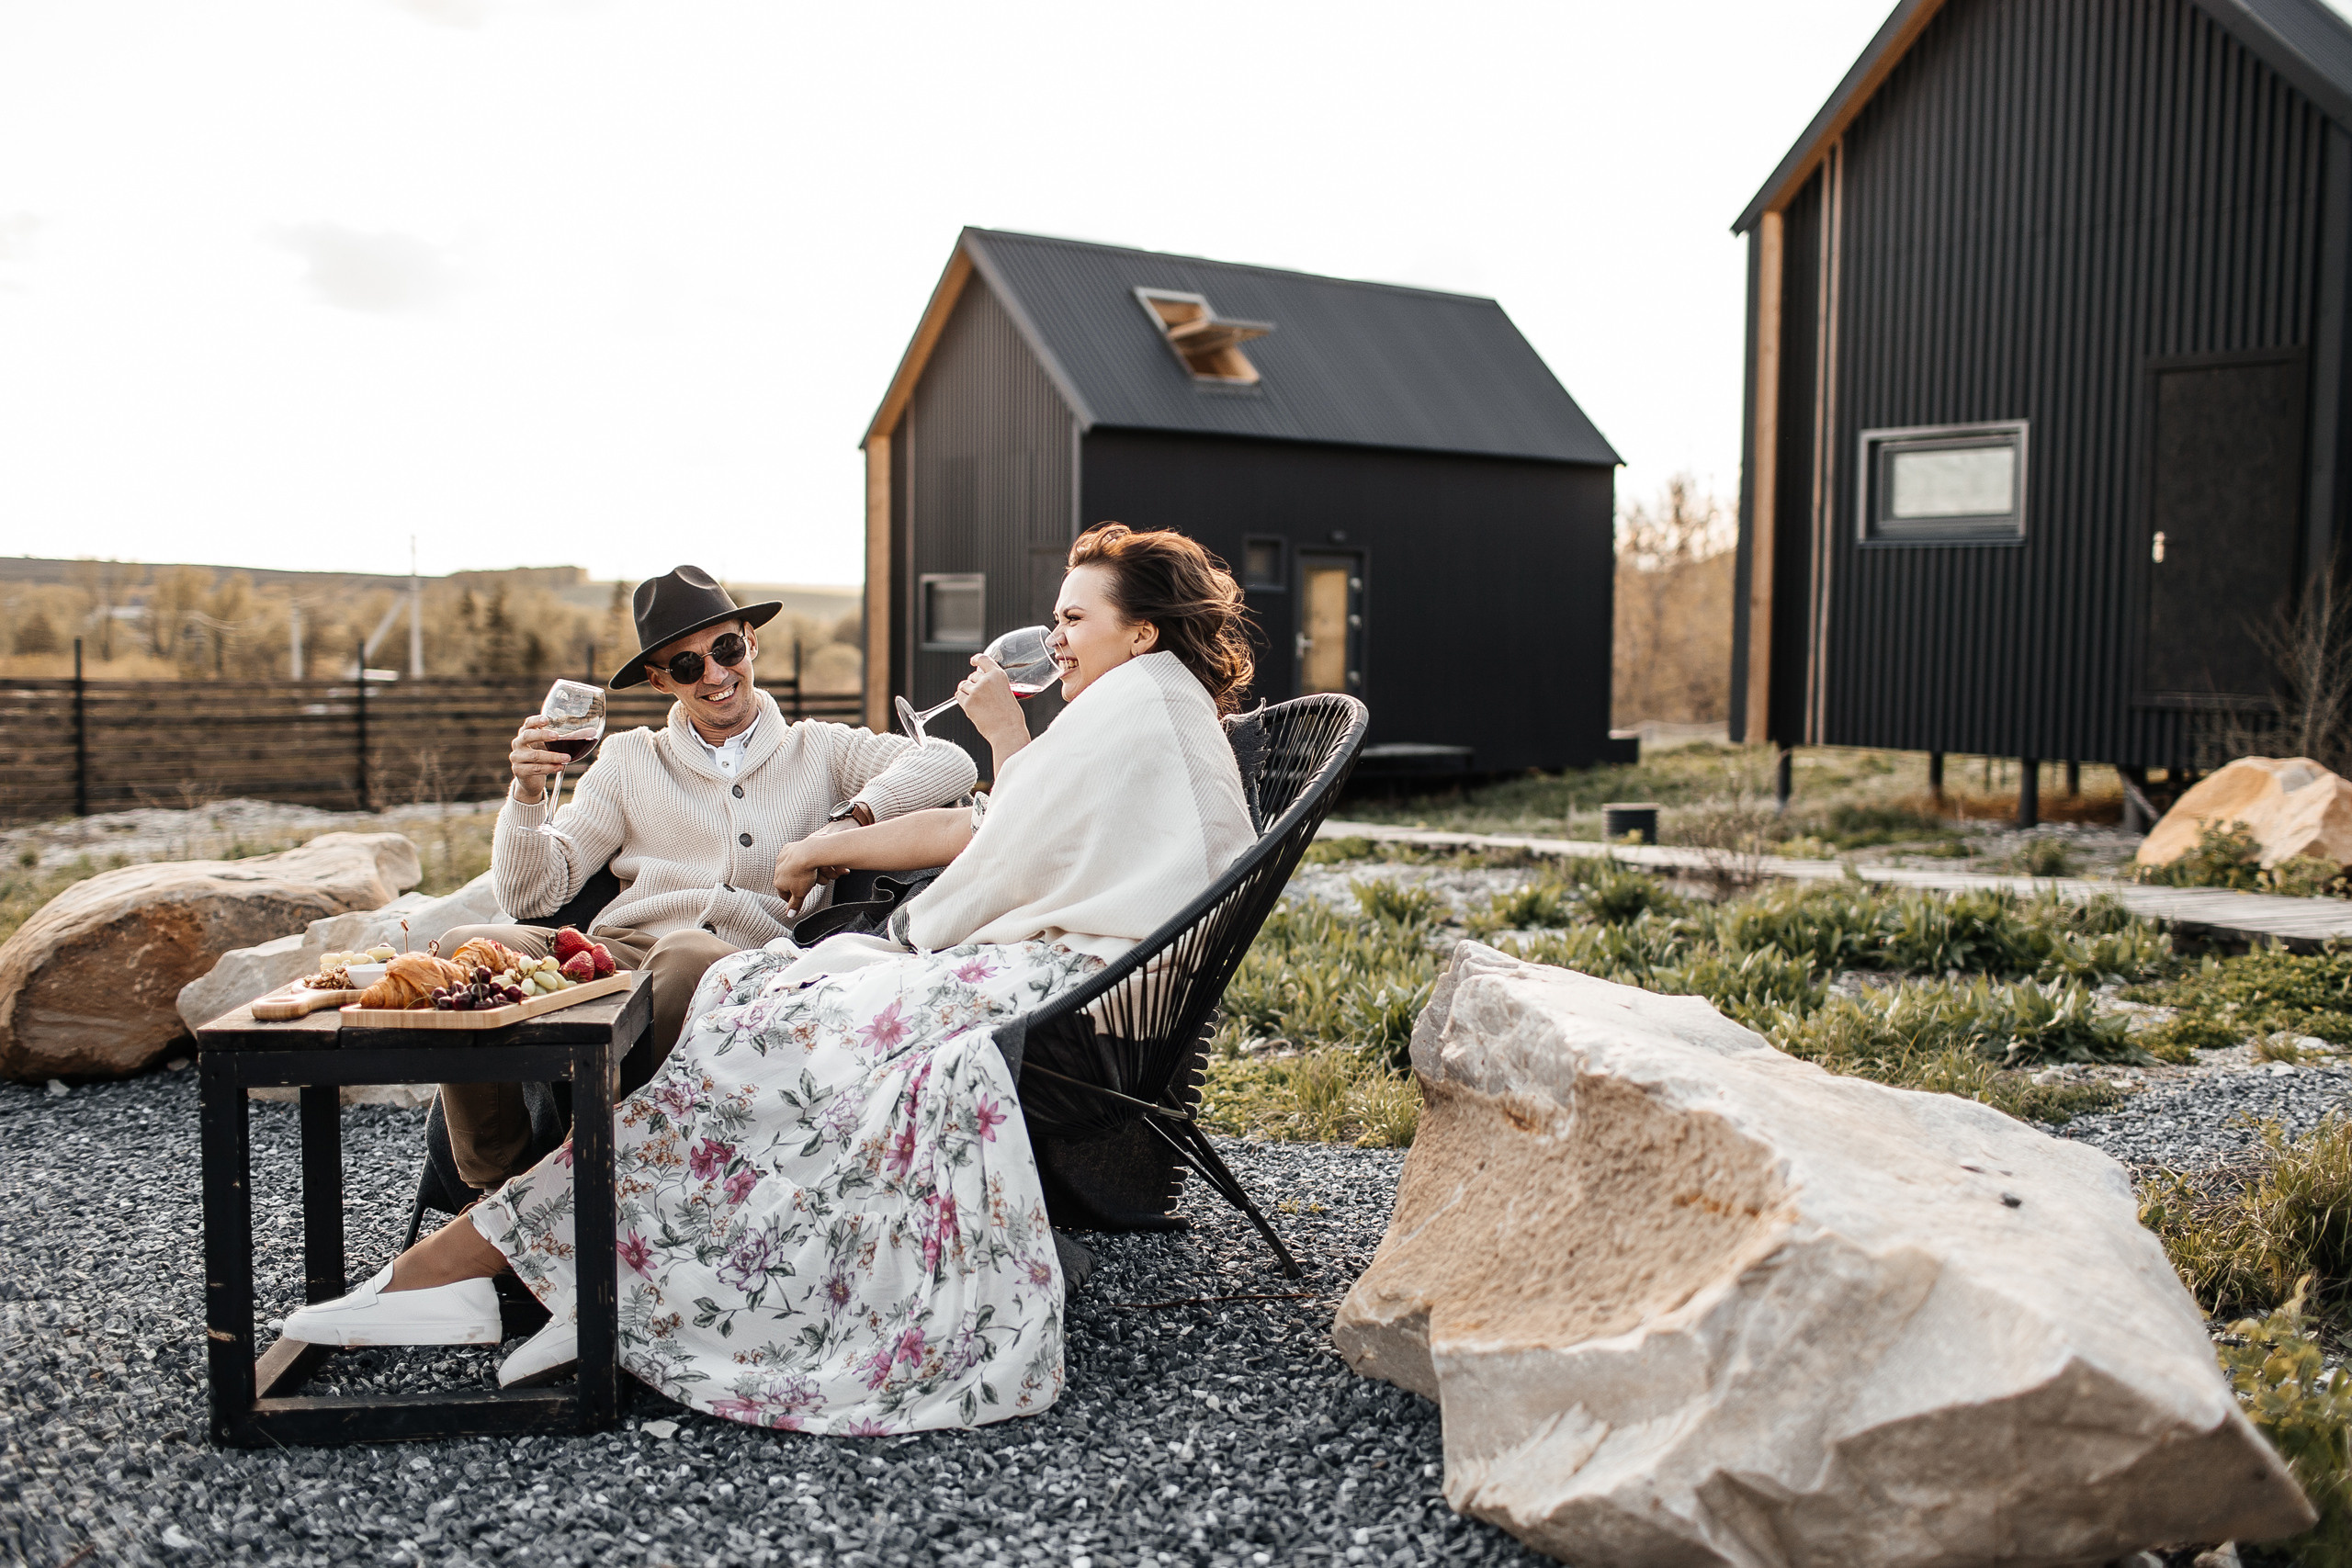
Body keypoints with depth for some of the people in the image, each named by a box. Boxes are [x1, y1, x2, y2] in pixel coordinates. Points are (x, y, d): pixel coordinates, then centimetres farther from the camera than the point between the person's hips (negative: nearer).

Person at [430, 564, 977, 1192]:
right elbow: (530, 894, 16)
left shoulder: (820, 751, 18)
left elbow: (950, 764, 2)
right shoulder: (629, 760, 22)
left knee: (687, 954, -39)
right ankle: (496, 1189, -10)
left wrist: (848, 821, -11)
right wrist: (529, 790, -1)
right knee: (464, 949, -25)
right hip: (620, 953, 3)